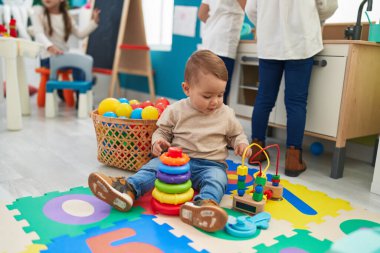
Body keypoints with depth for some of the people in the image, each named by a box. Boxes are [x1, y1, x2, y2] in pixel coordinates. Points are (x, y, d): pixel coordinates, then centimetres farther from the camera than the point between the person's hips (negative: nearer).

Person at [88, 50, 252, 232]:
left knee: (216, 178, -33)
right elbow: (162, 131, 10)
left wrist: (241, 144, -4)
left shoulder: (227, 114, 5)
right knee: (154, 165, -24)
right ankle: (127, 189, -46)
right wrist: (158, 141, -13)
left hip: (211, 165, 0)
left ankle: (205, 204, -62)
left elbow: (236, 134, 18)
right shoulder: (176, 110, 2)